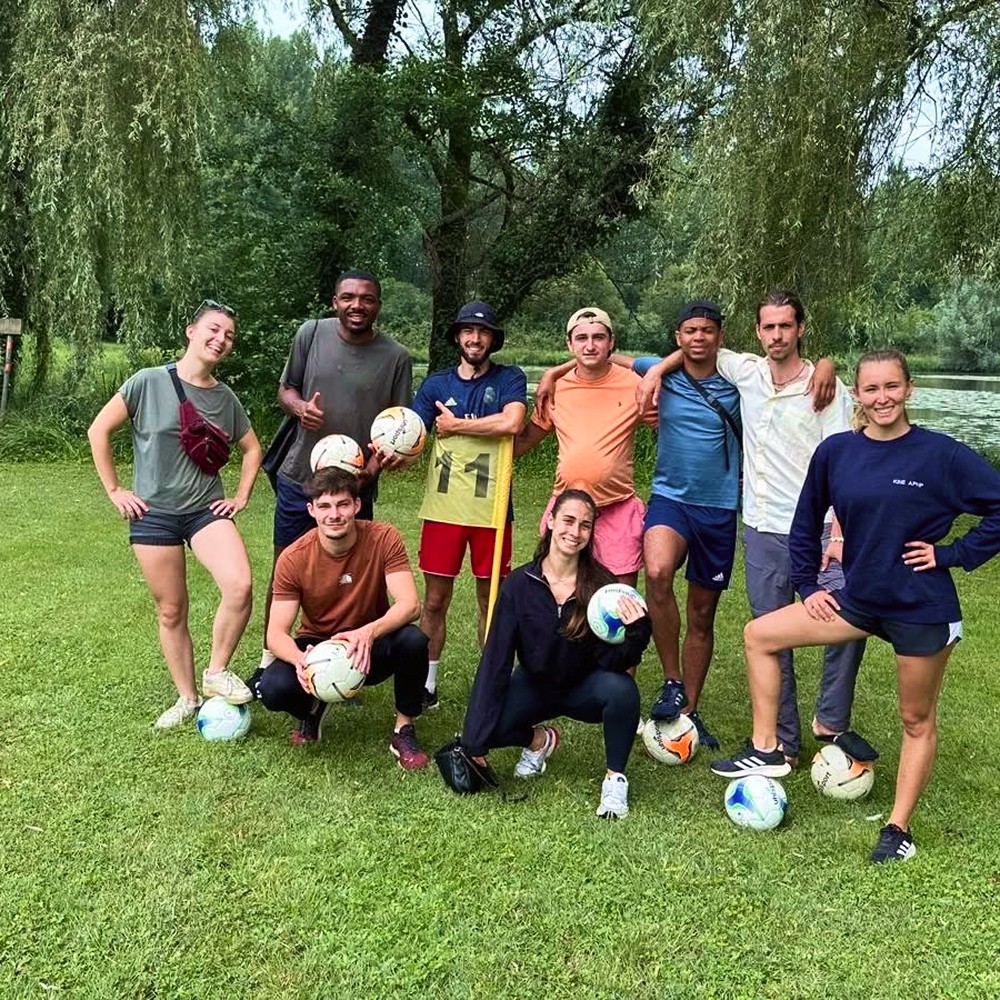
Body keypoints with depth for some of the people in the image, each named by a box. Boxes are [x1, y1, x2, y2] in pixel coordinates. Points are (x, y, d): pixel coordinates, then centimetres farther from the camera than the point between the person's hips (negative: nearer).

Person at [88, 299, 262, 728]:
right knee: (171, 612, 6)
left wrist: (241, 496, 10)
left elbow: (252, 449, 19)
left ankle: (216, 672, -1)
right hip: (154, 514, -2)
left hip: (207, 510, 2)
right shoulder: (149, 383, -6)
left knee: (240, 587, -22)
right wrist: (114, 491, -1)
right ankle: (188, 698, 23)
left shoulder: (226, 398, 4)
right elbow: (99, 431, -1)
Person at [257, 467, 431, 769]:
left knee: (413, 640, -33)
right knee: (274, 689, -29)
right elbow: (276, 633, -18)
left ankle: (404, 730, -8)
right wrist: (300, 660, -41)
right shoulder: (293, 558, -17)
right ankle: (314, 707, 10)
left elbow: (409, 604, -26)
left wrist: (369, 633, -46)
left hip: (371, 648, 0)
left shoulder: (384, 539, -18)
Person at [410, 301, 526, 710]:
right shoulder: (436, 384, 8)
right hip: (443, 507, 2)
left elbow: (511, 422, -18)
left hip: (492, 508, -1)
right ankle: (427, 684, 19)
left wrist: (454, 424, -8)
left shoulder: (509, 379, 2)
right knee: (434, 601, 6)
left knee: (492, 602, 10)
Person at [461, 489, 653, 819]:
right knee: (491, 726, -27)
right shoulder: (520, 583, -16)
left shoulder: (601, 585, -16)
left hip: (584, 688, 0)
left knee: (622, 689, -34)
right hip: (535, 686, 1)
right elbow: (495, 660, -16)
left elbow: (611, 661, -18)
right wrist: (476, 742, -19)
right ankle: (539, 740, 10)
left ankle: (615, 777, -6)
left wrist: (635, 632, -41)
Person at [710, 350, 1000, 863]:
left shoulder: (941, 454, -14)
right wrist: (807, 586, 7)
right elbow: (806, 523, 9)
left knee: (917, 721, 9)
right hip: (859, 599, 5)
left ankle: (898, 829, 26)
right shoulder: (836, 452, -3)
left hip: (923, 609, -4)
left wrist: (953, 554, -12)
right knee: (759, 634, 2)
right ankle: (766, 750, 12)